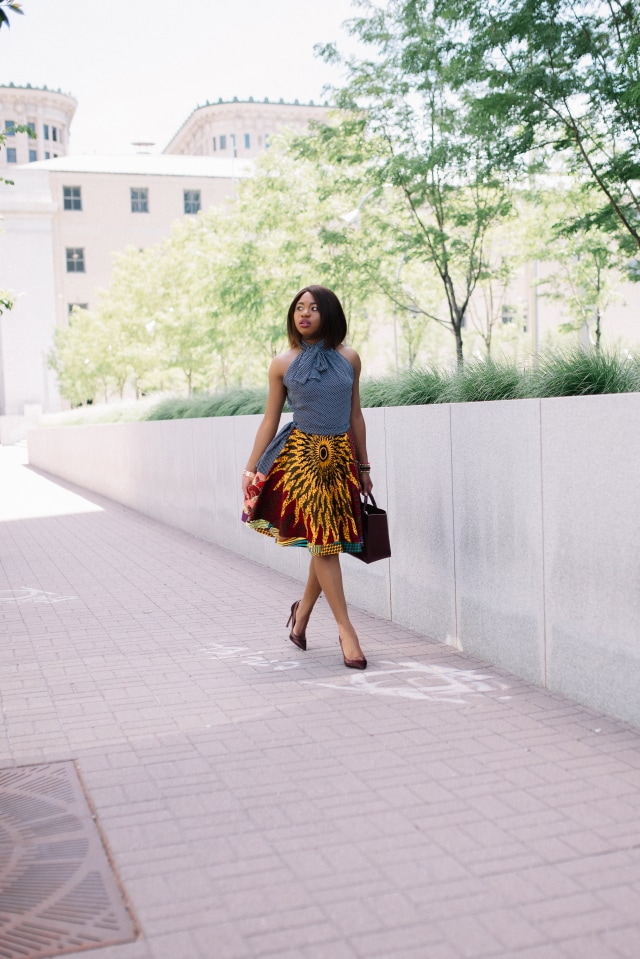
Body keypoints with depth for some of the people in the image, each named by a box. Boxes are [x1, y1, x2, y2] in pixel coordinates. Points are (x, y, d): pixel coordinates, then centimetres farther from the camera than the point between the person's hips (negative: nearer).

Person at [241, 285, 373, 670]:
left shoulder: (349, 359, 5)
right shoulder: (283, 364, 1)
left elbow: (355, 415, 11)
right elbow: (270, 420, 5)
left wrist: (363, 466, 13)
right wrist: (251, 467, 1)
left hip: (341, 456, 3)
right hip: (302, 455, -3)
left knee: (330, 542, 7)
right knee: (321, 539, -7)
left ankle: (303, 611, 30)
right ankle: (347, 630, -3)